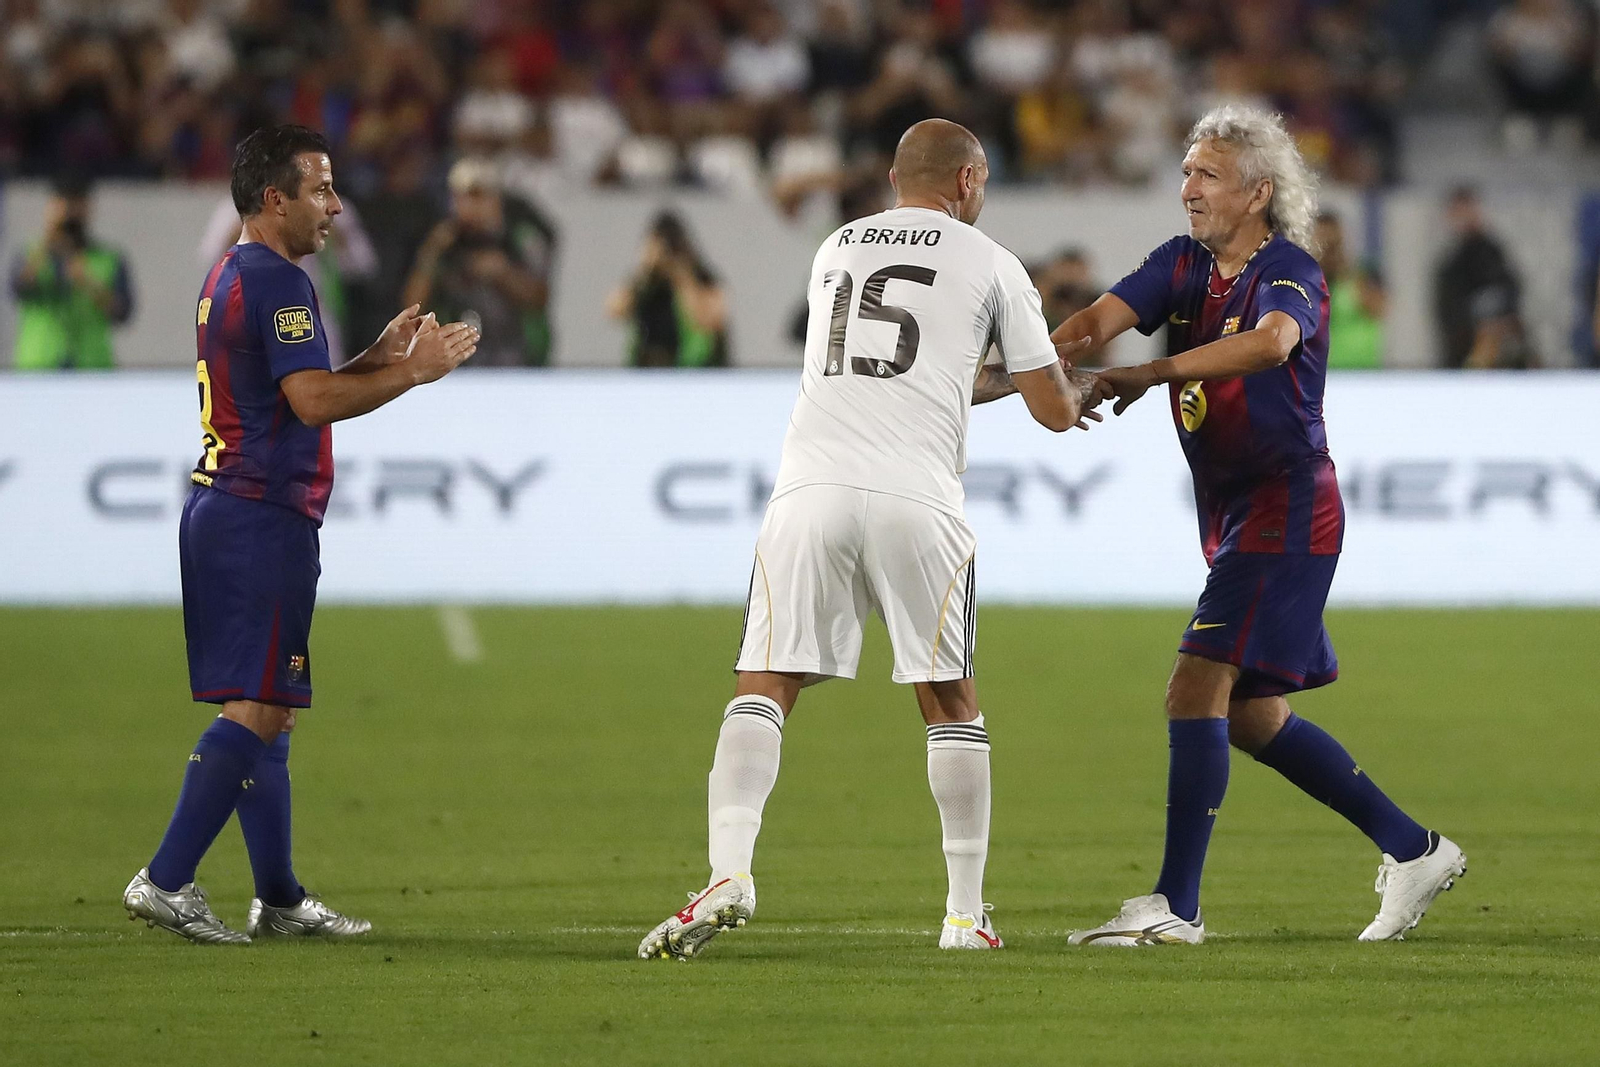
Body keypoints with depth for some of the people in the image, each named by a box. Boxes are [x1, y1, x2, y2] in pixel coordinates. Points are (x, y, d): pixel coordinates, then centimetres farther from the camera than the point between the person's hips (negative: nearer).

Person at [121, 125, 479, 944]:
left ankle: (279, 897, 15)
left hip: (221, 506, 11)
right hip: (264, 516, -11)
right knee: (255, 709, -11)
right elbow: (313, 401, -21)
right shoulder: (275, 282, -13)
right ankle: (165, 880, -15)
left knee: (265, 711, 12)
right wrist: (411, 371, -12)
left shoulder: (228, 278, 19)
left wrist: (378, 357, 19)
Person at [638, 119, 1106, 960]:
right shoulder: (990, 264, 12)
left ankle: (728, 873, -18)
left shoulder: (835, 250, 24)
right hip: (915, 497, -2)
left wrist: (1015, 376, 45)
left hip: (812, 487, 2)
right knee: (950, 703, 11)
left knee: (763, 689, 2)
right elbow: (1053, 410, 16)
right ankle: (966, 913, 11)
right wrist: (1072, 393, 40)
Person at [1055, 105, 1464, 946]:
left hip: (1288, 509, -9)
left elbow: (1271, 341, -36)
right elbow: (1097, 323, -7)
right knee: (1253, 716, 13)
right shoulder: (1180, 266, 8)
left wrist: (1153, 372, -41)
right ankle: (1413, 850, 25)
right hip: (1233, 518, 9)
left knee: (1195, 689, -16)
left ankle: (1176, 905, -15)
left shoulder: (1289, 271, -14)